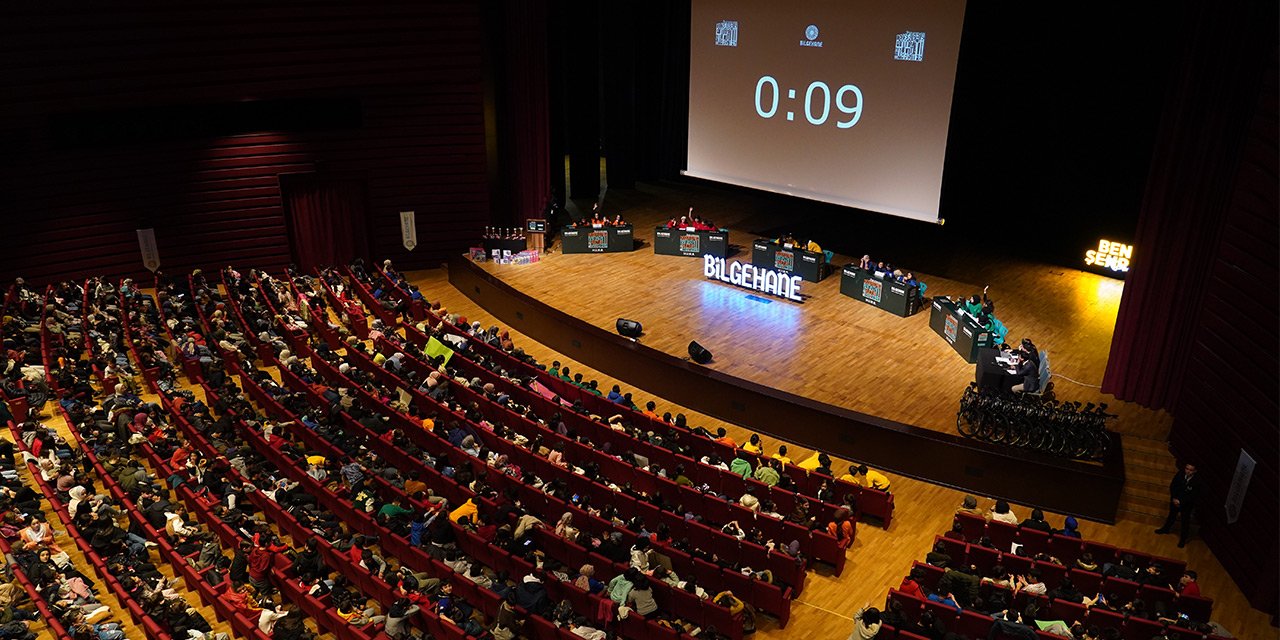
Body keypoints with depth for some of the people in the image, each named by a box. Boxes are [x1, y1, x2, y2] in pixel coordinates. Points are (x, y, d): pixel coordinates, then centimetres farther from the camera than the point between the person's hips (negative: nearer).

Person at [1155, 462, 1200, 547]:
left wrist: (1180, 501, -24)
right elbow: (1172, 486, -7)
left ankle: (1183, 539, 30)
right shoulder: (1180, 474, -19)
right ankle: (1165, 529, 49)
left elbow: (1193, 496, -22)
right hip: (1175, 500, 4)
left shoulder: (1197, 481, -28)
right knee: (1172, 515, 26)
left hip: (1187, 504, -4)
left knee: (1185, 522, 13)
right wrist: (1174, 498, -16)